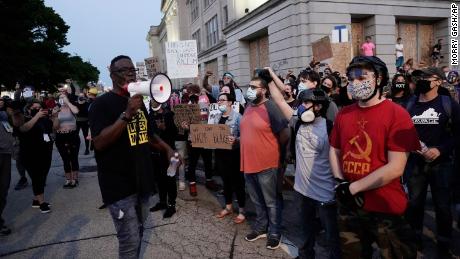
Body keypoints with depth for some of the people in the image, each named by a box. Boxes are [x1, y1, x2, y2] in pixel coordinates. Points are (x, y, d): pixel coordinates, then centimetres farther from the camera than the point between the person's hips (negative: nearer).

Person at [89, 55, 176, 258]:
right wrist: (126, 114, -28)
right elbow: (99, 142, -22)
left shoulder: (139, 102, 12)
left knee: (138, 234, 18)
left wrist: (167, 149, 7)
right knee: (130, 242, -4)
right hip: (120, 185, -7)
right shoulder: (102, 103, -11)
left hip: (142, 181, 7)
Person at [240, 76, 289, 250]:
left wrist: (274, 151, -2)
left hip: (267, 164, -8)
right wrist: (236, 140, 9)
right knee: (257, 201, 21)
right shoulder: (248, 108, 10)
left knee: (271, 202, 9)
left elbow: (285, 134, -13)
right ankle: (261, 227, 39)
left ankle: (274, 233, 26)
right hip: (248, 163, 8)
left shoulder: (270, 108, -15)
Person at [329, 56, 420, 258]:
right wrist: (340, 183, -7)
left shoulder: (397, 114, -14)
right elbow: (334, 151, 9)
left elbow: (395, 168, -19)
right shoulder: (343, 114, 3)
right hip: (350, 206, 5)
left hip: (387, 208, -4)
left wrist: (352, 188, -17)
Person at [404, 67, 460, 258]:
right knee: (414, 203, 11)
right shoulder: (410, 105, 5)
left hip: (441, 164, -2)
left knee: (443, 206, 7)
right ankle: (414, 238, 31)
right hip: (415, 163, 2)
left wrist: (440, 149, -17)